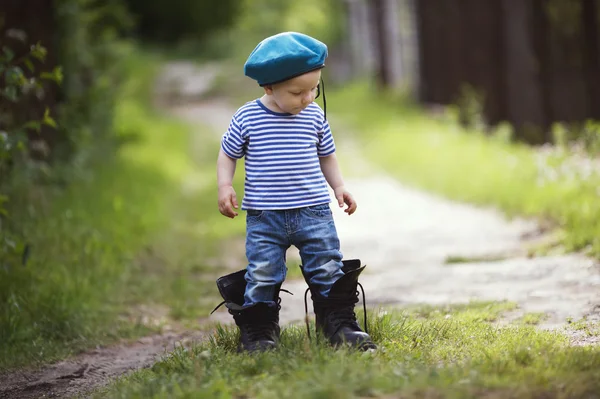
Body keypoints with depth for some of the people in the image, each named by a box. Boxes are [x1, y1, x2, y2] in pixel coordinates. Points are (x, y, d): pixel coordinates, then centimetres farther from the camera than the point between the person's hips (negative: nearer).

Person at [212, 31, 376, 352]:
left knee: (329, 270, 3)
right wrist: (225, 187, -7)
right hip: (264, 218, -2)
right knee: (262, 276, -1)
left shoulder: (314, 116, 3)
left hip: (314, 214, 2)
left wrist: (339, 186, 8)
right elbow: (227, 155, 7)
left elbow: (326, 155, 17)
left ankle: (340, 323, 13)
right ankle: (258, 332, 11)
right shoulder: (246, 118, -5)